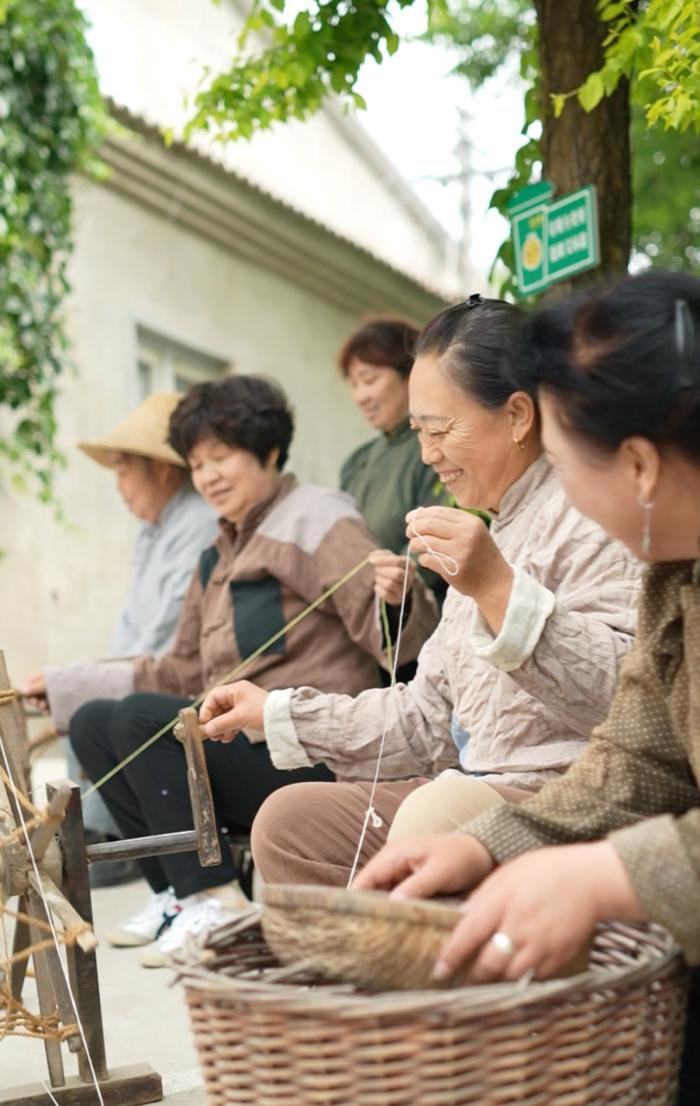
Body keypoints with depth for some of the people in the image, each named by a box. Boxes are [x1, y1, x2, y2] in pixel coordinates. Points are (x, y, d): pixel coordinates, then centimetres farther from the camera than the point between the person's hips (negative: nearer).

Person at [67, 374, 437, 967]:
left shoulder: (313, 517, -5)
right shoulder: (218, 555, 21)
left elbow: (393, 638, -16)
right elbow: (184, 673, 23)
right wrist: (66, 682, 20)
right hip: (241, 742, 9)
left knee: (140, 717, -22)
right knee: (91, 722, 6)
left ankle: (214, 901, -16)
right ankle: (176, 891, 3)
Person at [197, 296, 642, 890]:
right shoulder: (489, 528, 22)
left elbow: (625, 694, -23)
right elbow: (428, 714, 22)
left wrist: (497, 588, -29)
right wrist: (275, 712, 20)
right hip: (479, 791, 10)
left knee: (433, 820, -35)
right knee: (290, 820, 1)